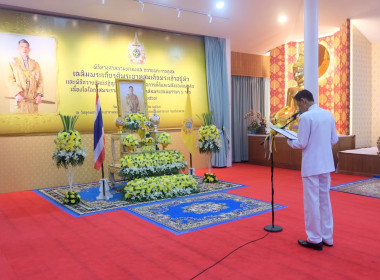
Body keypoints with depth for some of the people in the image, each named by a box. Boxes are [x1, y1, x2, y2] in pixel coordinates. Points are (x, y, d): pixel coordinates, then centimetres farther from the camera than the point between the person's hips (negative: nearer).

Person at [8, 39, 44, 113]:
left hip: (33, 99, 2)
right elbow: (10, 80, 0)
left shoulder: (35, 64, 17)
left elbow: (40, 80, 12)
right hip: (19, 99, -2)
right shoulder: (13, 62, 9)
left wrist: (39, 94, -3)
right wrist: (17, 93, -15)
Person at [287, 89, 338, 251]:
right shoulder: (328, 114, 6)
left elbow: (301, 144, -15)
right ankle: (327, 237, 26)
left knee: (312, 201, 3)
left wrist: (289, 141, 4)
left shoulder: (305, 117, -15)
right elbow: (334, 140, 10)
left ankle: (315, 240, 12)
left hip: (311, 166, -7)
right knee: (325, 200, 16)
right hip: (326, 164, 7)